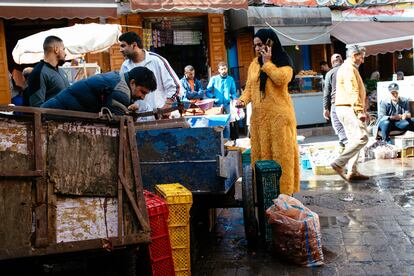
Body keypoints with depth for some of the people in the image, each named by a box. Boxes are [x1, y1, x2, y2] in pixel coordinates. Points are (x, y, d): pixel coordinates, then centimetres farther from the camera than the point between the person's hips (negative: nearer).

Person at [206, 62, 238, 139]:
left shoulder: (230, 79, 8)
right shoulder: (214, 79, 2)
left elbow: (233, 92, 13)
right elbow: (207, 92, 3)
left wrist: (234, 98, -8)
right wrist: (213, 97, -14)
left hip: (227, 104, 2)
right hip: (217, 105, -2)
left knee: (227, 124, 4)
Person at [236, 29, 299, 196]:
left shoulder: (283, 61, 2)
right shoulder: (254, 64, 16)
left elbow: (282, 79, -17)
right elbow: (249, 87, 15)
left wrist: (267, 62, -9)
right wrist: (243, 100, -4)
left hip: (279, 115, -5)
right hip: (258, 116, 5)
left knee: (281, 152, -4)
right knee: (260, 152, 4)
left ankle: (284, 191, 2)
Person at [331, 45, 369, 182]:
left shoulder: (347, 68, 25)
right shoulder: (349, 69, -9)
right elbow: (353, 92, -20)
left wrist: (361, 110, 24)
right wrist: (360, 111, -24)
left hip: (347, 109, 11)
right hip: (348, 108, -11)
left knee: (354, 139, 9)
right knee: (362, 137, -18)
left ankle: (353, 172, 7)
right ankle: (339, 163, -19)